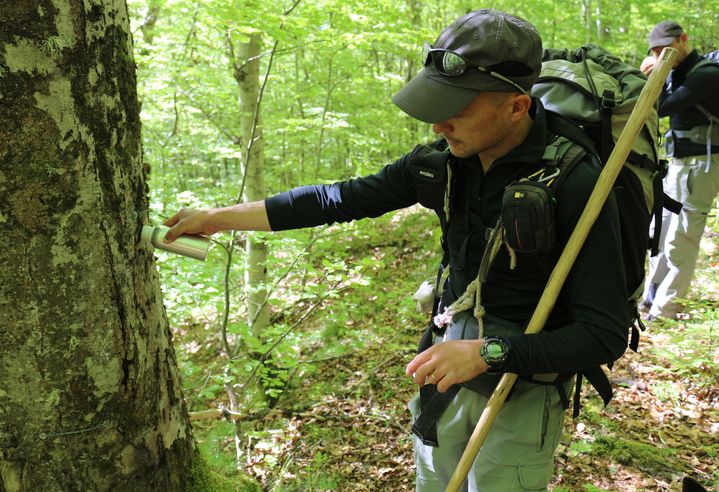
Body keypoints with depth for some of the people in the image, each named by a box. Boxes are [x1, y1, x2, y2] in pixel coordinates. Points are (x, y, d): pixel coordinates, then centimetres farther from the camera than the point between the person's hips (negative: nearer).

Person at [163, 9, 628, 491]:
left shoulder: (578, 185, -25)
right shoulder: (444, 158, -9)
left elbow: (607, 334, -22)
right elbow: (345, 198, -3)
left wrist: (488, 353, -30)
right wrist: (218, 216, -1)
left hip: (522, 391, -5)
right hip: (450, 368, 5)